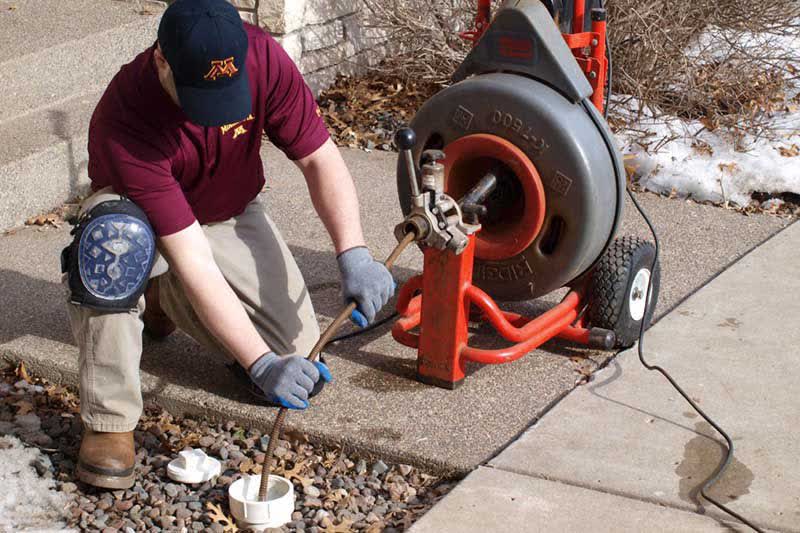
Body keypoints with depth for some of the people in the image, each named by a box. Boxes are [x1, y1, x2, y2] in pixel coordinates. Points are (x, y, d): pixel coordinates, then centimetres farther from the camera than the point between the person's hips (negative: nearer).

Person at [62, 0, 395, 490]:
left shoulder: (262, 57, -27)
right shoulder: (126, 119, -38)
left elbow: (320, 159, -18)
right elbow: (193, 260, -41)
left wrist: (354, 254, -32)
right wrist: (260, 362, -44)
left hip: (231, 213, 4)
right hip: (141, 211, -4)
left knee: (299, 355, -10)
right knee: (114, 239, -42)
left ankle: (164, 297, 16)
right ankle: (109, 422, -26)